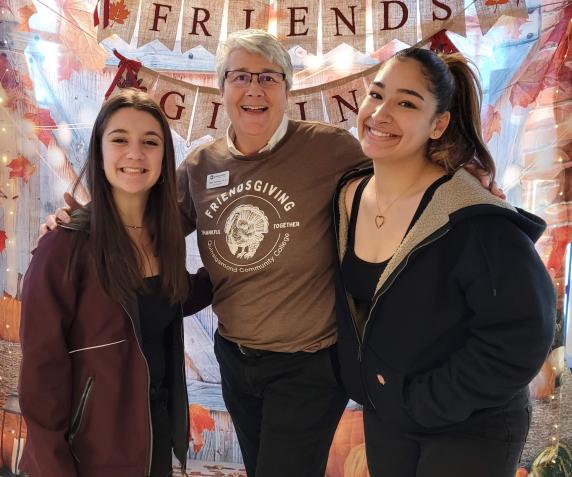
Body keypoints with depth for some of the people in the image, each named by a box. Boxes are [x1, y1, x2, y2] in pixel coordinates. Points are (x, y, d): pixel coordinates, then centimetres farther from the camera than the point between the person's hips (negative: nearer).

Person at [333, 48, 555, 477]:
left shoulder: (471, 220, -26)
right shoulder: (346, 199, -6)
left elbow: (522, 333, -25)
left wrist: (426, 402, -19)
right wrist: (367, 382, 3)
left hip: (470, 430, -5)